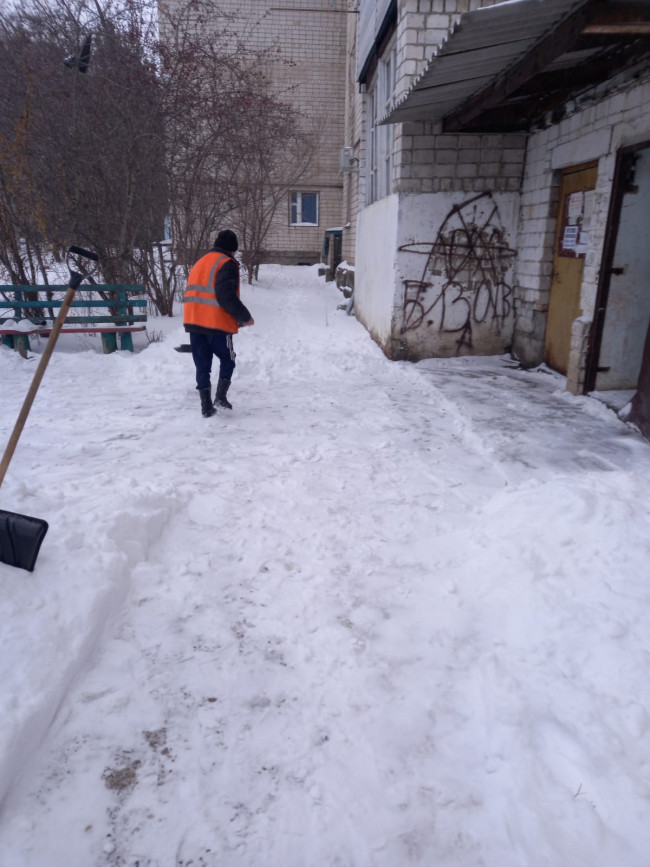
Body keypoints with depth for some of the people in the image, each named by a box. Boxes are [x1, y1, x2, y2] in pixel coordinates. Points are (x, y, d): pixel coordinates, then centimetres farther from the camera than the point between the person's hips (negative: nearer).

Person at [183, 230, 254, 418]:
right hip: (216, 323, -6)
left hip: (193, 322, 6)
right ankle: (221, 397, -2)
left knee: (202, 364, 9)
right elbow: (227, 297, -18)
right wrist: (244, 317, -8)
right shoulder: (227, 264, -6)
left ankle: (206, 406, 8)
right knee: (227, 360, 12)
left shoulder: (199, 263, 20)